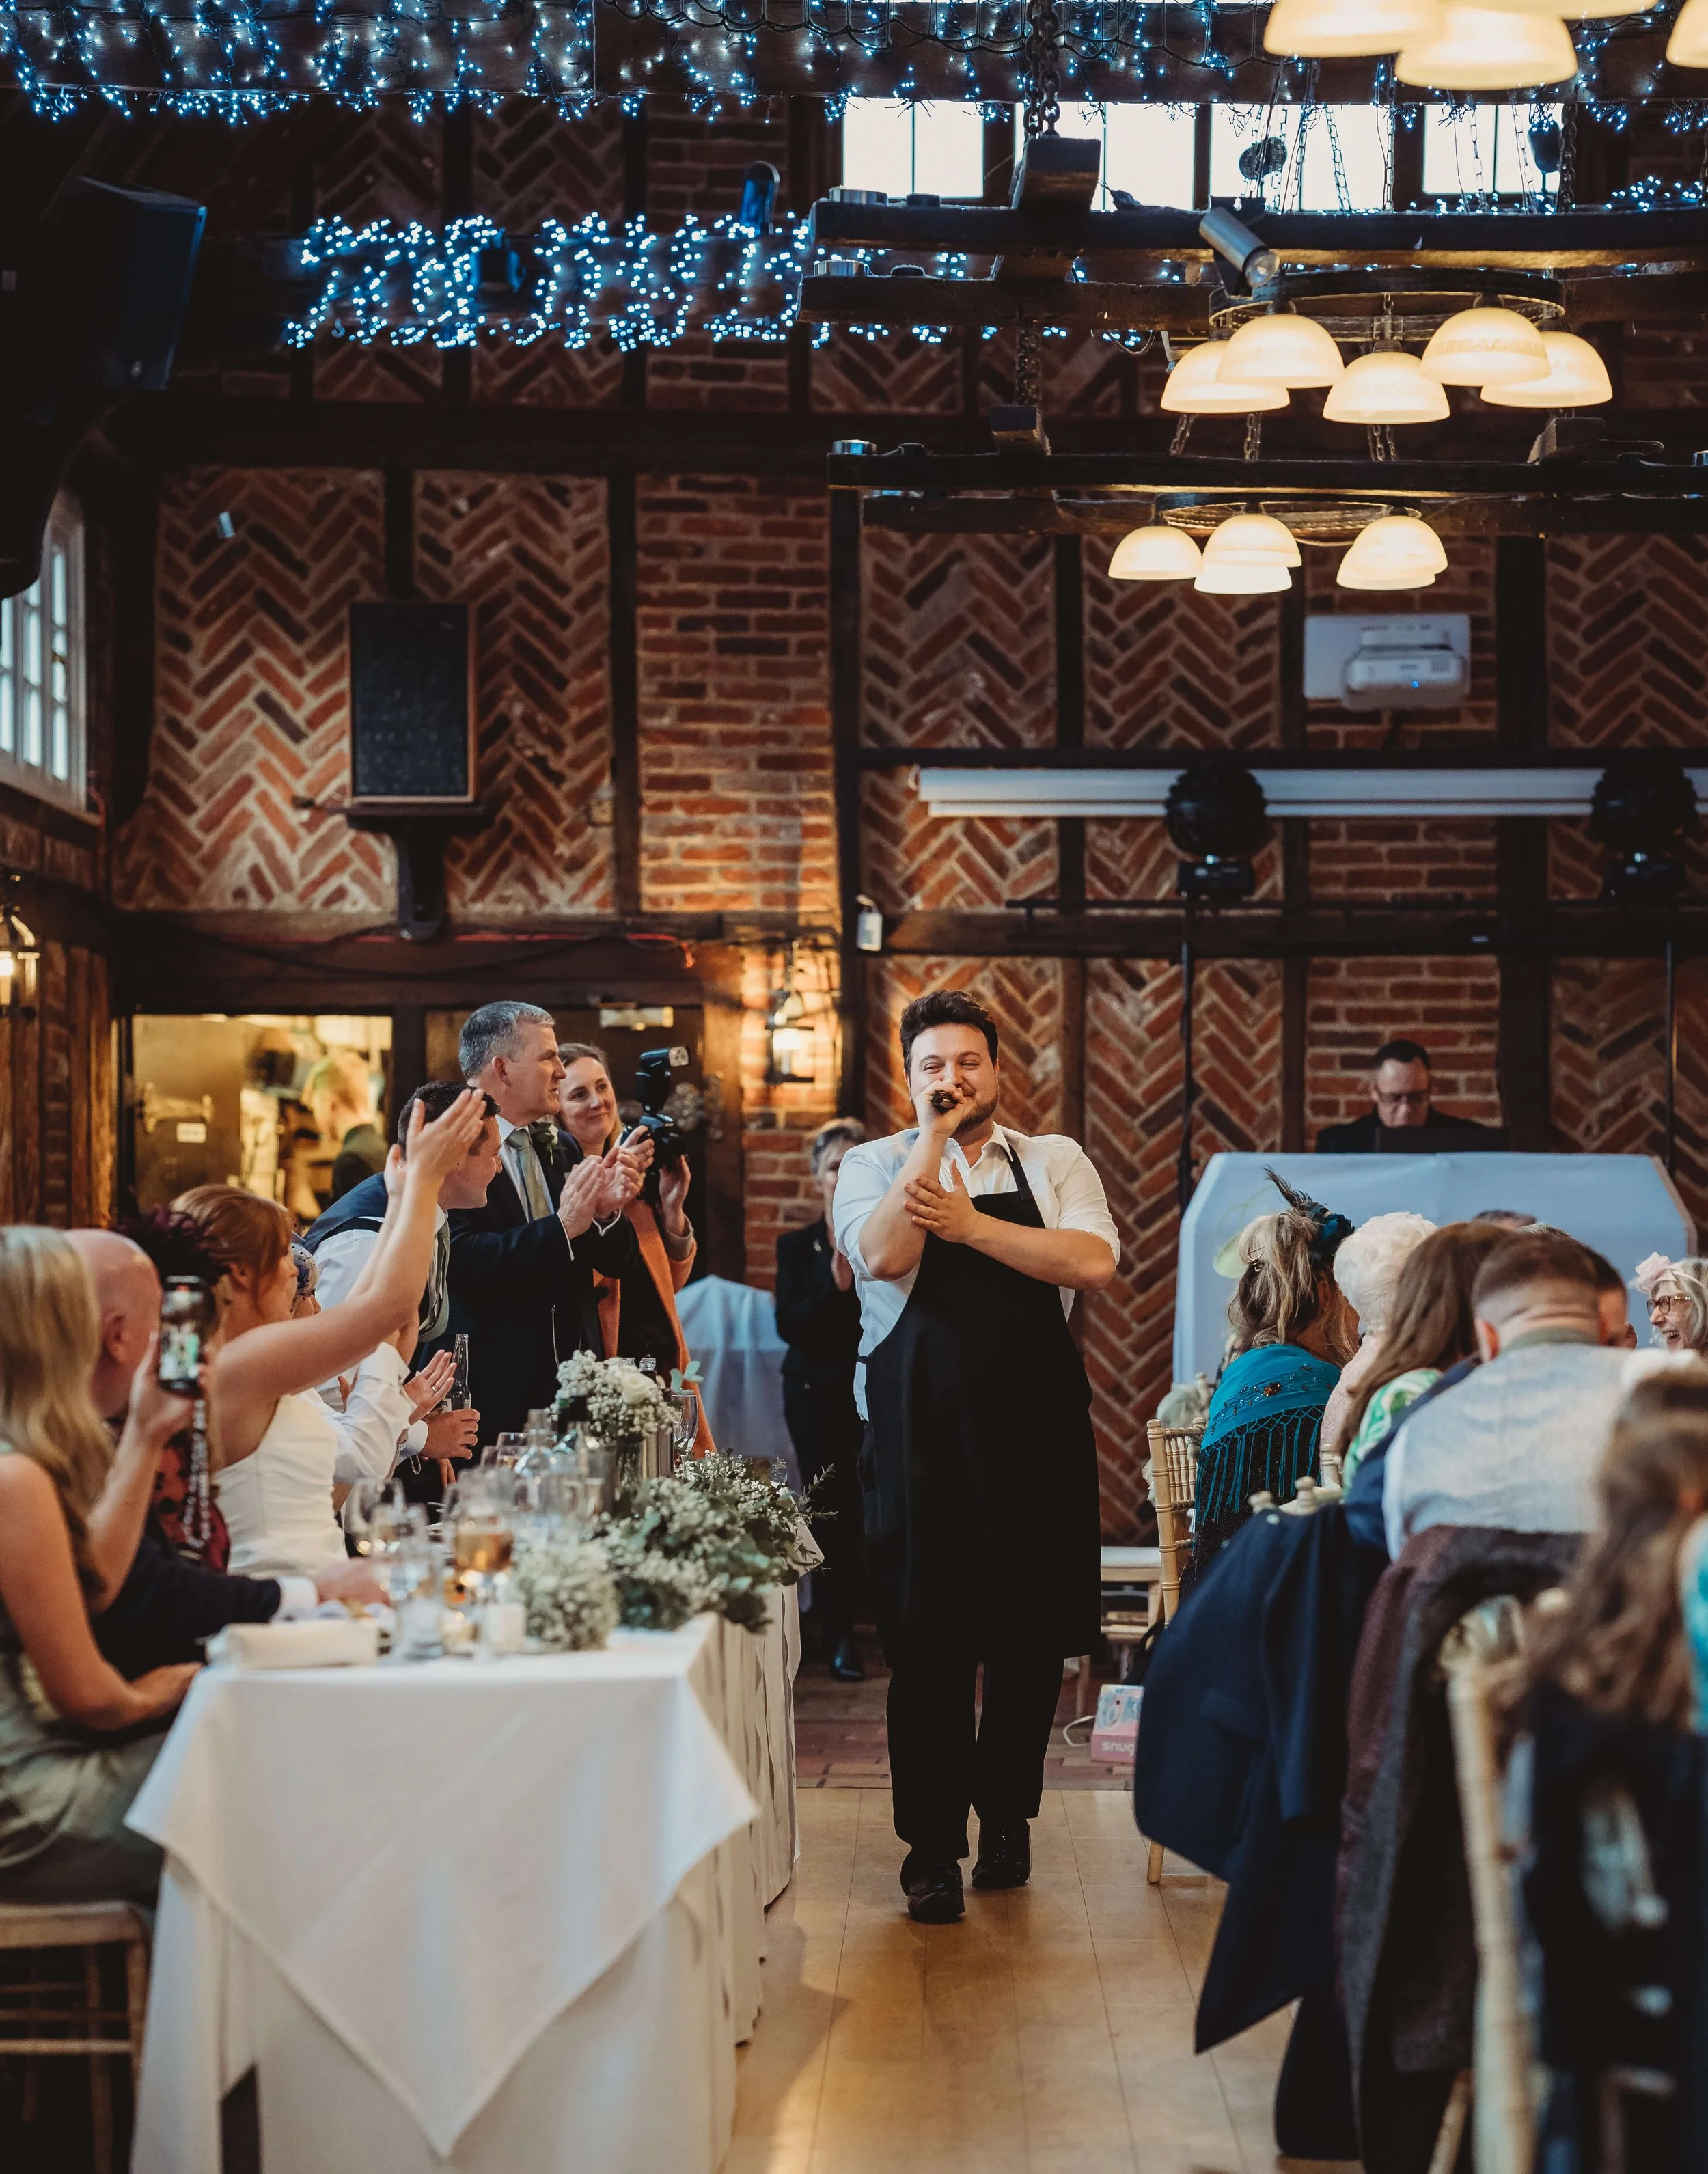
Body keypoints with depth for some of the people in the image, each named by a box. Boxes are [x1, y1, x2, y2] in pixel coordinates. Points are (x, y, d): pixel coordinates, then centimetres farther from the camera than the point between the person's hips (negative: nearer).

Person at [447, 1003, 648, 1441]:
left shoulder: (559, 1150, 14)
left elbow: (617, 1263, 12)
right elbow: (461, 1261, -23)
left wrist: (607, 1213, -9)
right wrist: (562, 1227, -25)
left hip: (574, 1383, 6)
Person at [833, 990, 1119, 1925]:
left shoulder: (1055, 1161, 9)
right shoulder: (874, 1165, 5)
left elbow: (1093, 1262, -9)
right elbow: (883, 1256, -15)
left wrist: (971, 1223, -12)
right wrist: (934, 1137, -12)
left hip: (1038, 1426, 2)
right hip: (919, 1428, -2)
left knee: (1034, 1636, 8)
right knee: (928, 1640, 0)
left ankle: (1006, 1810, 28)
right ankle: (932, 1846, 11)